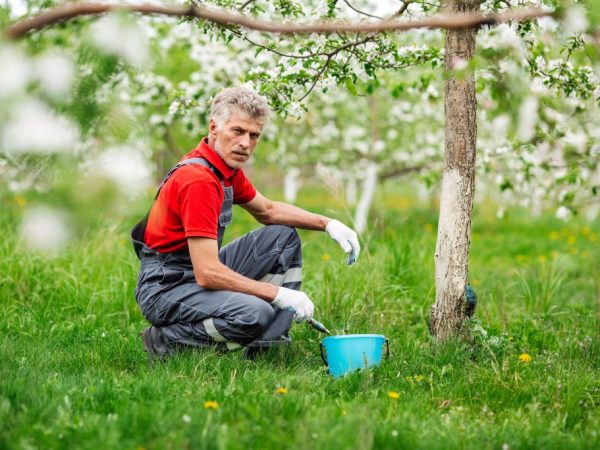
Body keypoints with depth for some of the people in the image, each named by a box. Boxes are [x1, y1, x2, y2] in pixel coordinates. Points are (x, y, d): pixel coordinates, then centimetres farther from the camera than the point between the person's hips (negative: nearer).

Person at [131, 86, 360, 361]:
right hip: (165, 286, -10)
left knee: (284, 236, 16)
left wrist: (327, 224, 11)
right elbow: (207, 273, -29)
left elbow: (268, 211, 25)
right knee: (255, 313, -35)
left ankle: (268, 343, 9)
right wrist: (278, 293, -23)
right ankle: (167, 340, -10)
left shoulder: (227, 168, 6)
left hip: (200, 273, 10)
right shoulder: (198, 180, -25)